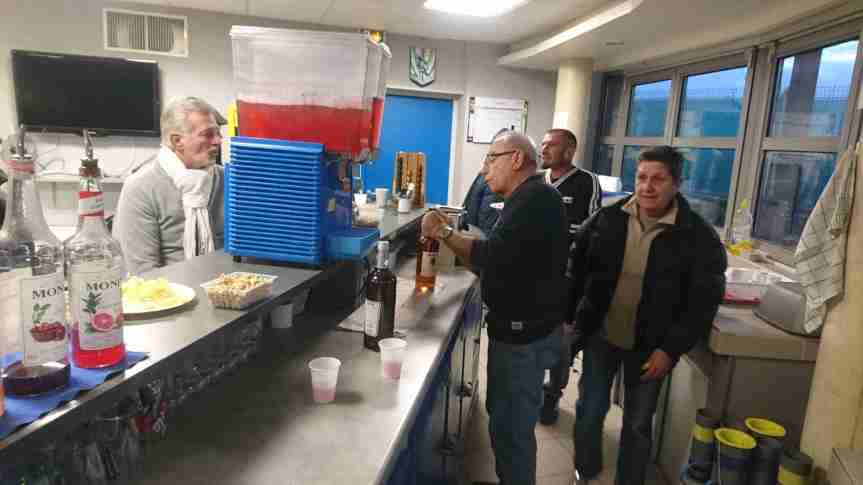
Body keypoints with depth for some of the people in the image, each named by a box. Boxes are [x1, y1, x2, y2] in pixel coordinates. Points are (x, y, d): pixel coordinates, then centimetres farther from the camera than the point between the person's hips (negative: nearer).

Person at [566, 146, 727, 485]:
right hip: (600, 335, 2)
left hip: (650, 347, -2)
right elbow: (576, 270, 3)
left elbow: (703, 302, -10)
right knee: (589, 410, 14)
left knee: (638, 423, 13)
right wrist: (567, 317, 1)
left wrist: (670, 349, -13)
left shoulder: (698, 237, -13)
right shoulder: (607, 219, -6)